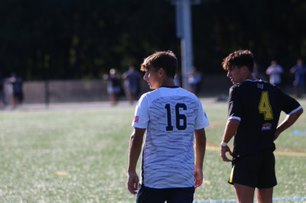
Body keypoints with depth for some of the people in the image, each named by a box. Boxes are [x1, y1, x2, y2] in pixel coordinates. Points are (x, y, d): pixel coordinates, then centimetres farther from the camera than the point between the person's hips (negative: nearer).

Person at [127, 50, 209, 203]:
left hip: (154, 176, -3)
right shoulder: (192, 99, 6)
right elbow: (200, 137, 12)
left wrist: (131, 171, -1)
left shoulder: (148, 99, -6)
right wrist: (198, 167, 24)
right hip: (185, 177, 3)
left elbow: (137, 138, -7)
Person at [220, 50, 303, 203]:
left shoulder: (238, 90, -8)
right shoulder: (271, 90, 11)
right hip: (268, 154, 7)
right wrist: (277, 131, 20)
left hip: (245, 155, -7)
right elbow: (297, 110, 18)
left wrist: (224, 144, -6)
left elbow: (234, 121, -21)